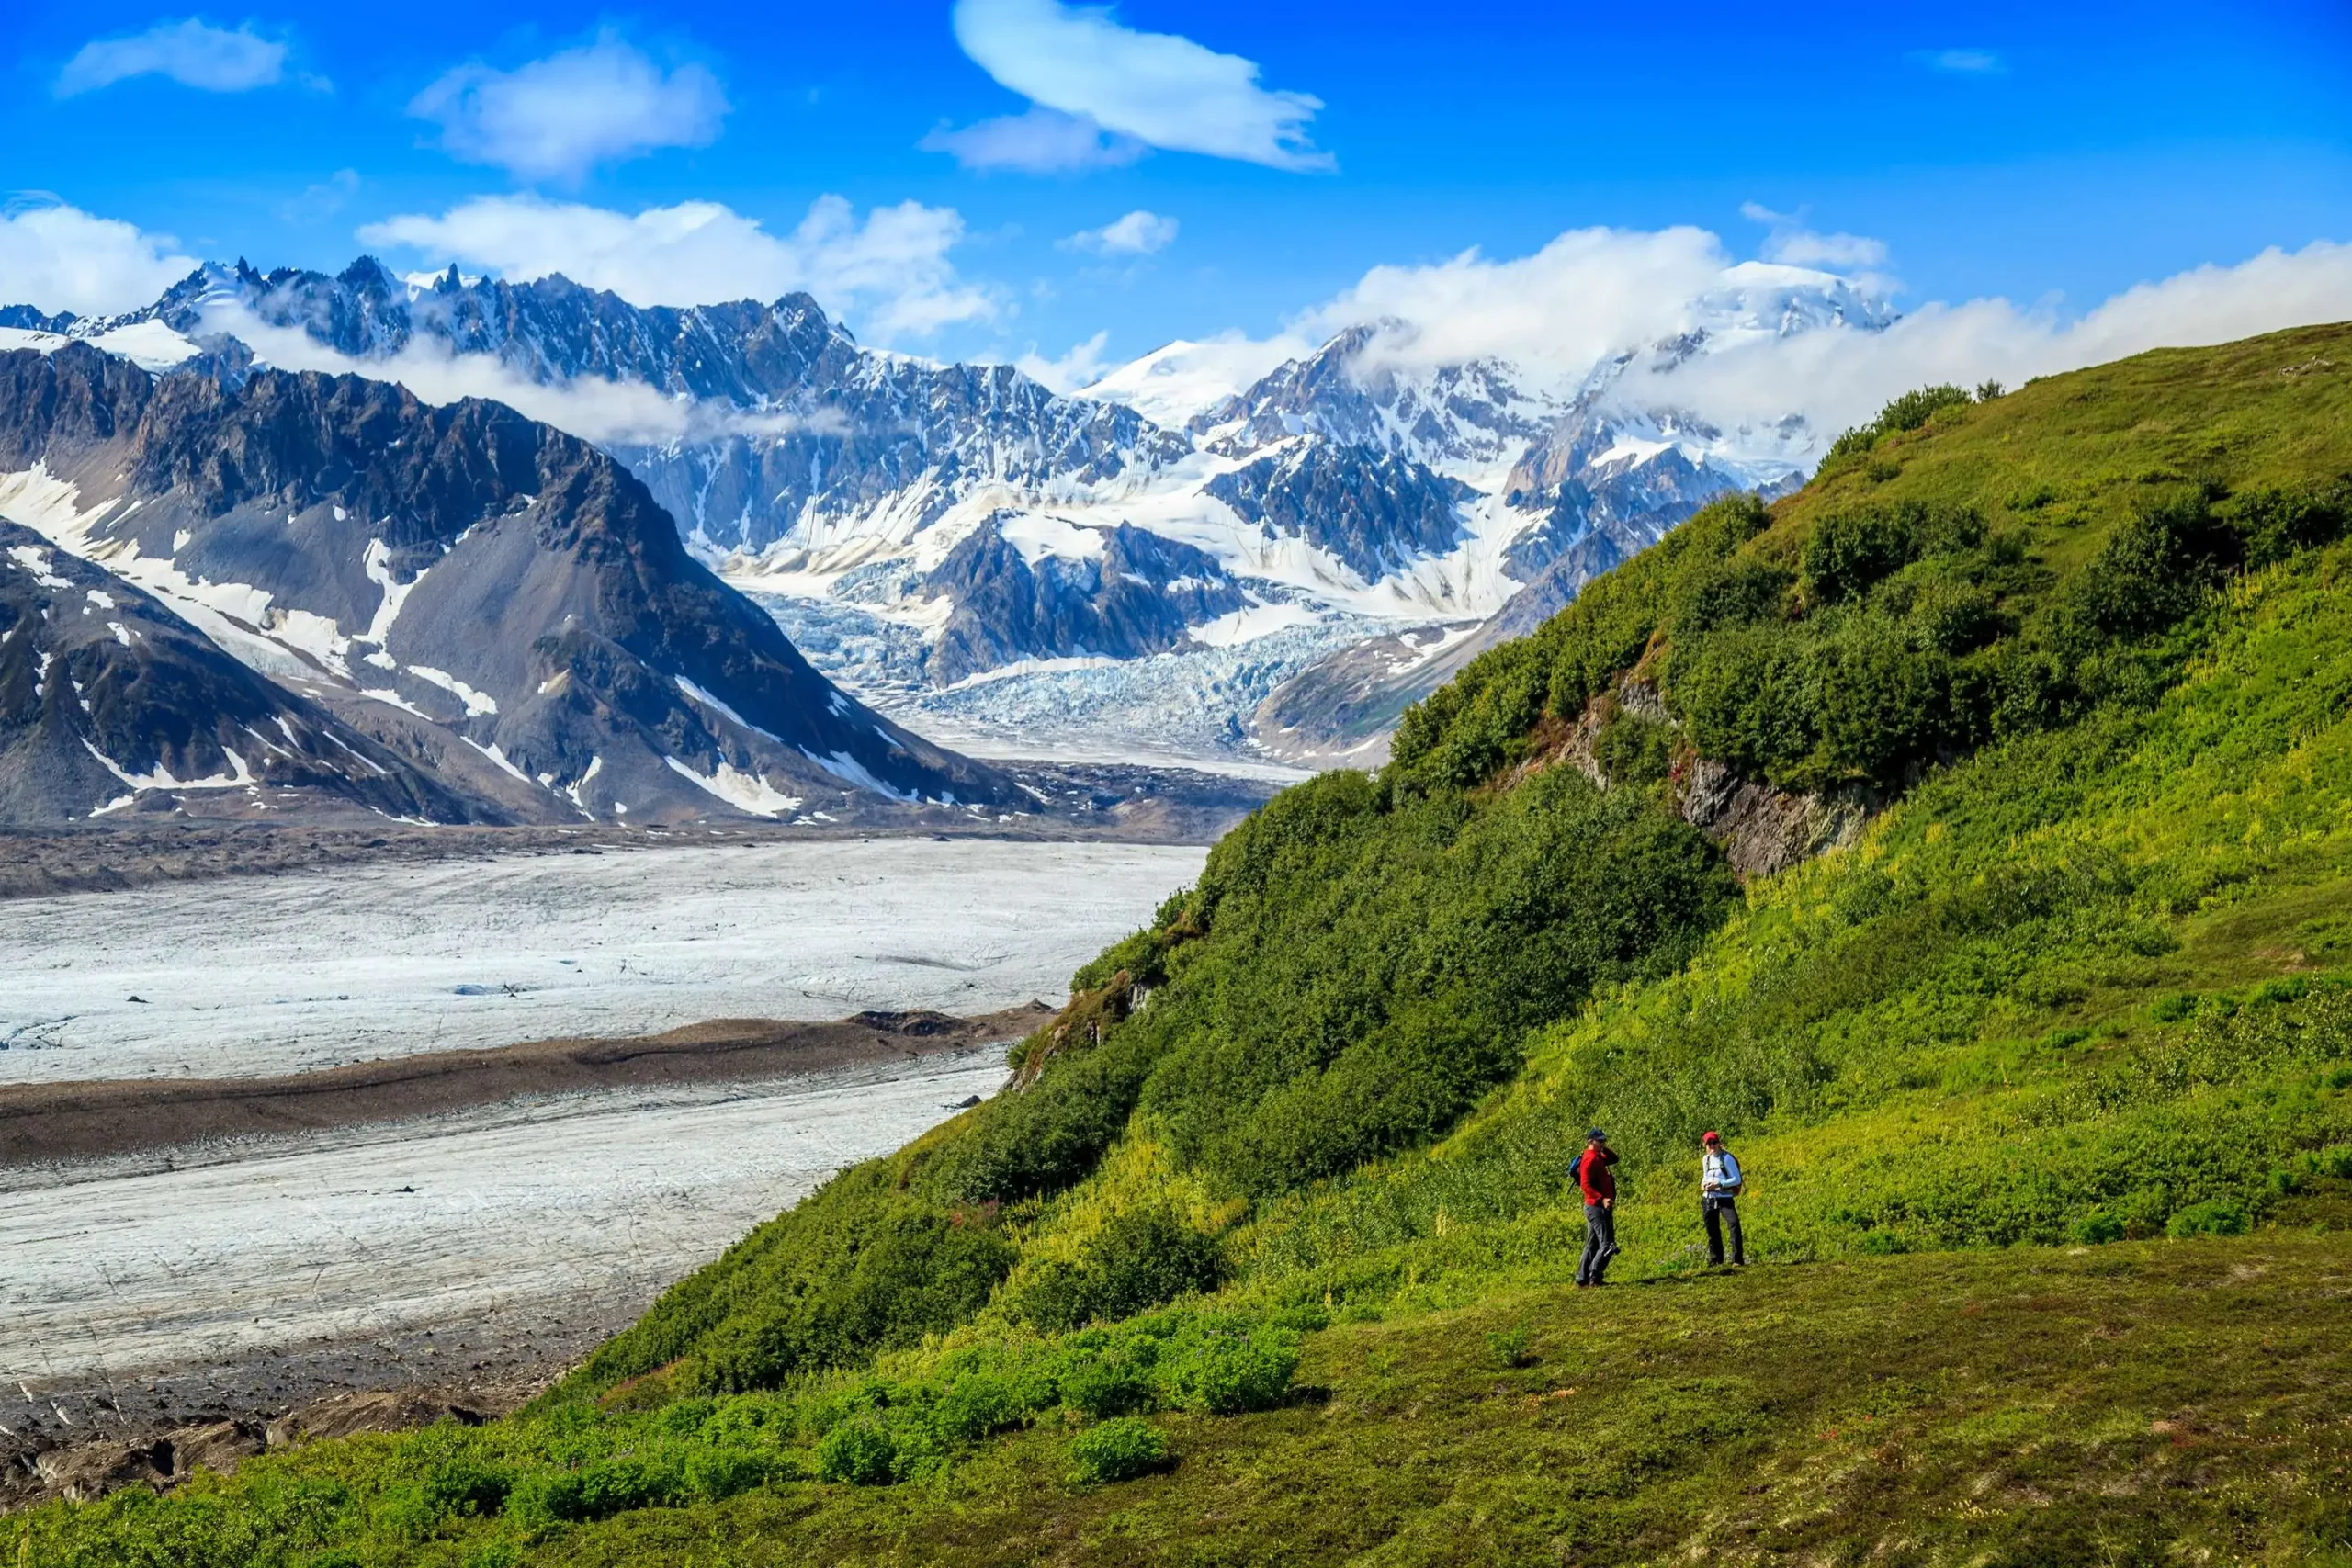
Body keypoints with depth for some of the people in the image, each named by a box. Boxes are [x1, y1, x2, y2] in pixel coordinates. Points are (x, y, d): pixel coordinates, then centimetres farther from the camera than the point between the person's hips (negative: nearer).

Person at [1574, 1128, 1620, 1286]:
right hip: (1596, 1207, -10)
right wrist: (1601, 1199, -32)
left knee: (1592, 1244, 12)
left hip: (1597, 1207, 10)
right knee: (1607, 1244, -11)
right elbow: (1585, 1184, -23)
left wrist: (1604, 1149, 9)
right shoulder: (1590, 1159, -15)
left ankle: (1582, 1278, 14)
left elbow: (1614, 1159, 27)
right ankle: (1594, 1276, -12)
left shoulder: (1597, 1158, 15)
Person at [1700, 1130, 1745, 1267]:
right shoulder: (1705, 1159, 11)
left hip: (1724, 1198, -6)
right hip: (1708, 1198, 6)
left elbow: (1737, 1180, -11)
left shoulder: (1726, 1158, -8)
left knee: (1734, 1223, -22)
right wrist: (1703, 1184, 2)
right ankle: (1716, 1260, 21)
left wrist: (1719, 1184, -21)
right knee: (1712, 1230, 9)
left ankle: (1738, 1259, -22)